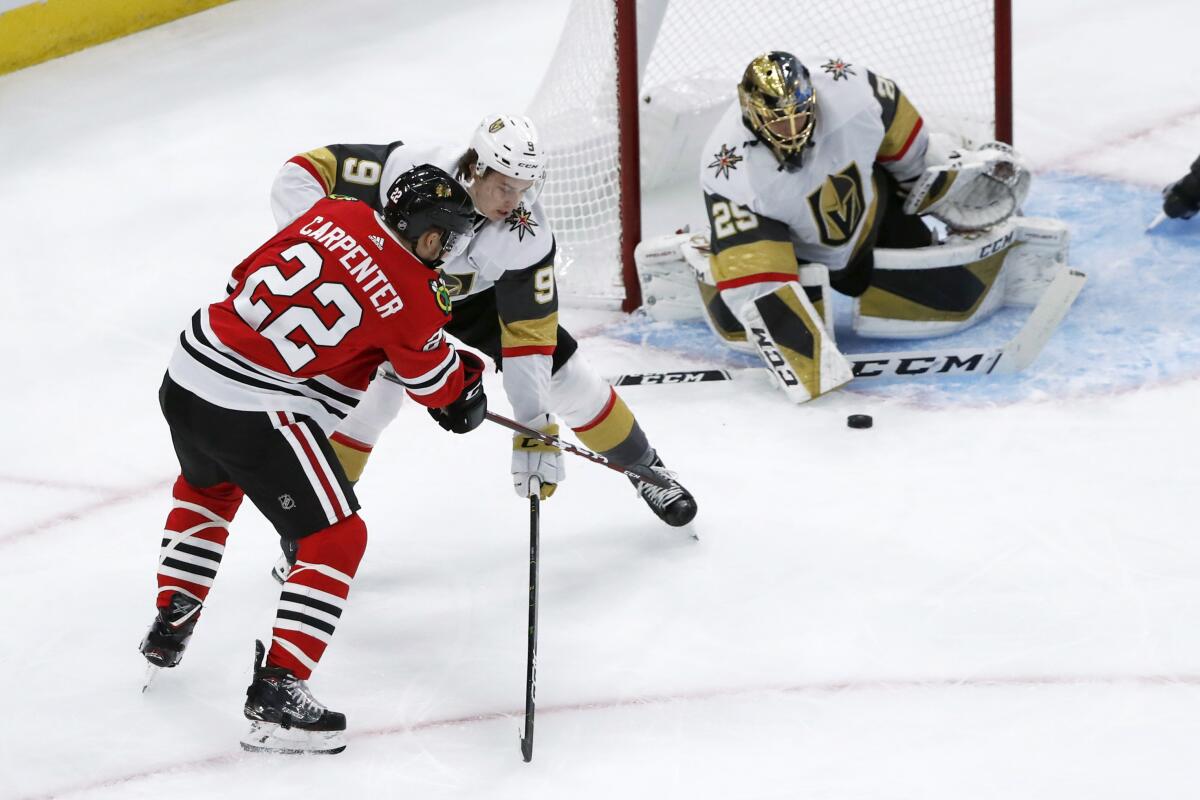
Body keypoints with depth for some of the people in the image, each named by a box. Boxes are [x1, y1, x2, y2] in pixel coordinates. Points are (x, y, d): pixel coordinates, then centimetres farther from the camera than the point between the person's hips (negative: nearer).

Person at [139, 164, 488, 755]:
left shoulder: (334, 215, 5)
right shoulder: (413, 300, -9)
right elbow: (439, 388, 7)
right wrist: (471, 385, 29)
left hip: (186, 373, 7)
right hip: (257, 412, -7)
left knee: (207, 487, 37)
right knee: (338, 538, 3)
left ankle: (168, 629, 44)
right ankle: (276, 692, -4)